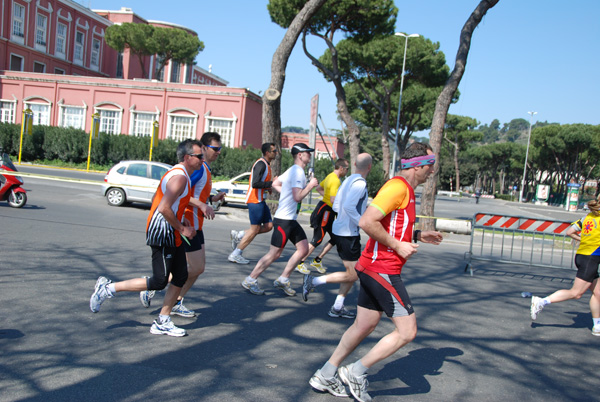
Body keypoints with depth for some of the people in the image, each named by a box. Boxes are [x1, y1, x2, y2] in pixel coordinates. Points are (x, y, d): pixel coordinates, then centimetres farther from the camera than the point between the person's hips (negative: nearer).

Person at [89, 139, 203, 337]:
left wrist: (182, 221, 14)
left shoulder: (179, 174, 14)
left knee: (181, 277, 9)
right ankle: (108, 288, 6)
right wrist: (182, 228, -17)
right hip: (162, 235, -11)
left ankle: (162, 322, 17)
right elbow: (164, 208, -26)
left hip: (172, 236, 11)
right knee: (159, 281, -6)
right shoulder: (179, 177, -18)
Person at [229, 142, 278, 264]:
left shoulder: (266, 165, 17)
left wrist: (268, 187, 8)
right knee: (255, 229, -5)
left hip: (260, 200, 10)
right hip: (255, 200, -10)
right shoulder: (261, 164, -15)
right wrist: (271, 183, -19)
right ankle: (235, 255, 4)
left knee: (268, 226, 7)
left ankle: (238, 235, 14)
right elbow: (255, 183, -25)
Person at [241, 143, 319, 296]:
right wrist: (310, 185, -13)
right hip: (284, 219, -10)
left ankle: (282, 280, 13)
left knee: (303, 248, 6)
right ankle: (250, 281, 9)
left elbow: (275, 184, 25)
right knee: (275, 253, -4)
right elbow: (298, 197, -24)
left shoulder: (292, 171, 15)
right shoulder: (298, 172, -16)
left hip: (291, 219, 10)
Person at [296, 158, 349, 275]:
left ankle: (317, 261, 19)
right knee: (317, 240, -5)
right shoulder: (335, 181, -20)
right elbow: (334, 200, -28)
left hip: (328, 212, 10)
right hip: (326, 211, -10)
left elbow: (318, 188, 24)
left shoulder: (330, 176, 12)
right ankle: (300, 263, 4)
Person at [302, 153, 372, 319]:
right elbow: (349, 206, -28)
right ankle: (314, 281, 0)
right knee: (353, 274, -3)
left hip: (339, 230, 10)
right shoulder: (360, 183, -16)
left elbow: (336, 206, 15)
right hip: (349, 233, -10)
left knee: (352, 273, 15)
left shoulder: (348, 180, 12)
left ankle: (337, 307, 17)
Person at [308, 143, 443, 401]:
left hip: (373, 269, 10)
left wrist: (418, 236, 18)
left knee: (364, 326, 16)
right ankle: (356, 372, 8)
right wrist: (398, 246, -18)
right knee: (407, 331, -3)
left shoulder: (406, 190, 17)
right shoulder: (397, 187, -16)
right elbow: (367, 222, -25)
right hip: (382, 270, -10)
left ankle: (325, 376, 27)